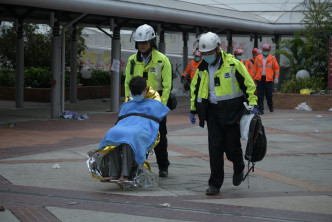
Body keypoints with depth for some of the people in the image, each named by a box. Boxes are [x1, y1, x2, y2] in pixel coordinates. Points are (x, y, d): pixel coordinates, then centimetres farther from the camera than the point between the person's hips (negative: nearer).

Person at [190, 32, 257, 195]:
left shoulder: (233, 64, -8)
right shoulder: (202, 68, 7)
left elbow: (249, 84, -2)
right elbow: (195, 88, 20)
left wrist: (252, 104, -7)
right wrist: (193, 110, 18)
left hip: (232, 111, -3)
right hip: (213, 111, 3)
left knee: (232, 146, 0)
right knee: (215, 148, -2)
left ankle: (239, 168, 34)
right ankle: (215, 184, 4)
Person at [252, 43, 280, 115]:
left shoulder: (272, 59, 3)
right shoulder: (258, 58, 9)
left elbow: (276, 68, 6)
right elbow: (255, 68, 12)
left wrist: (276, 77, -4)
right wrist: (253, 78, 10)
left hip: (268, 79, -2)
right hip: (259, 79, 2)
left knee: (268, 94, 1)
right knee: (260, 95, -2)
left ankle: (270, 105, 28)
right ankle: (260, 109, 2)